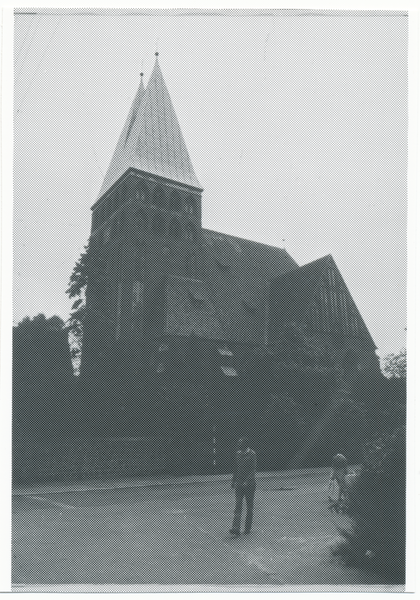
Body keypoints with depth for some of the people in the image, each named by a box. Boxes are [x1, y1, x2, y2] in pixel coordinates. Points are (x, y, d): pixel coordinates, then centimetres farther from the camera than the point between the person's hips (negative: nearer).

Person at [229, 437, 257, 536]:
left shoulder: (252, 454, -9)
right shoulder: (238, 454, 8)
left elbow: (253, 469, -15)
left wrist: (247, 481, -24)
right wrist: (233, 480, 16)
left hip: (249, 484, -4)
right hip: (239, 483, 4)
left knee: (249, 506, 7)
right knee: (238, 505, -5)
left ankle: (248, 528, 18)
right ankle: (236, 528, -10)